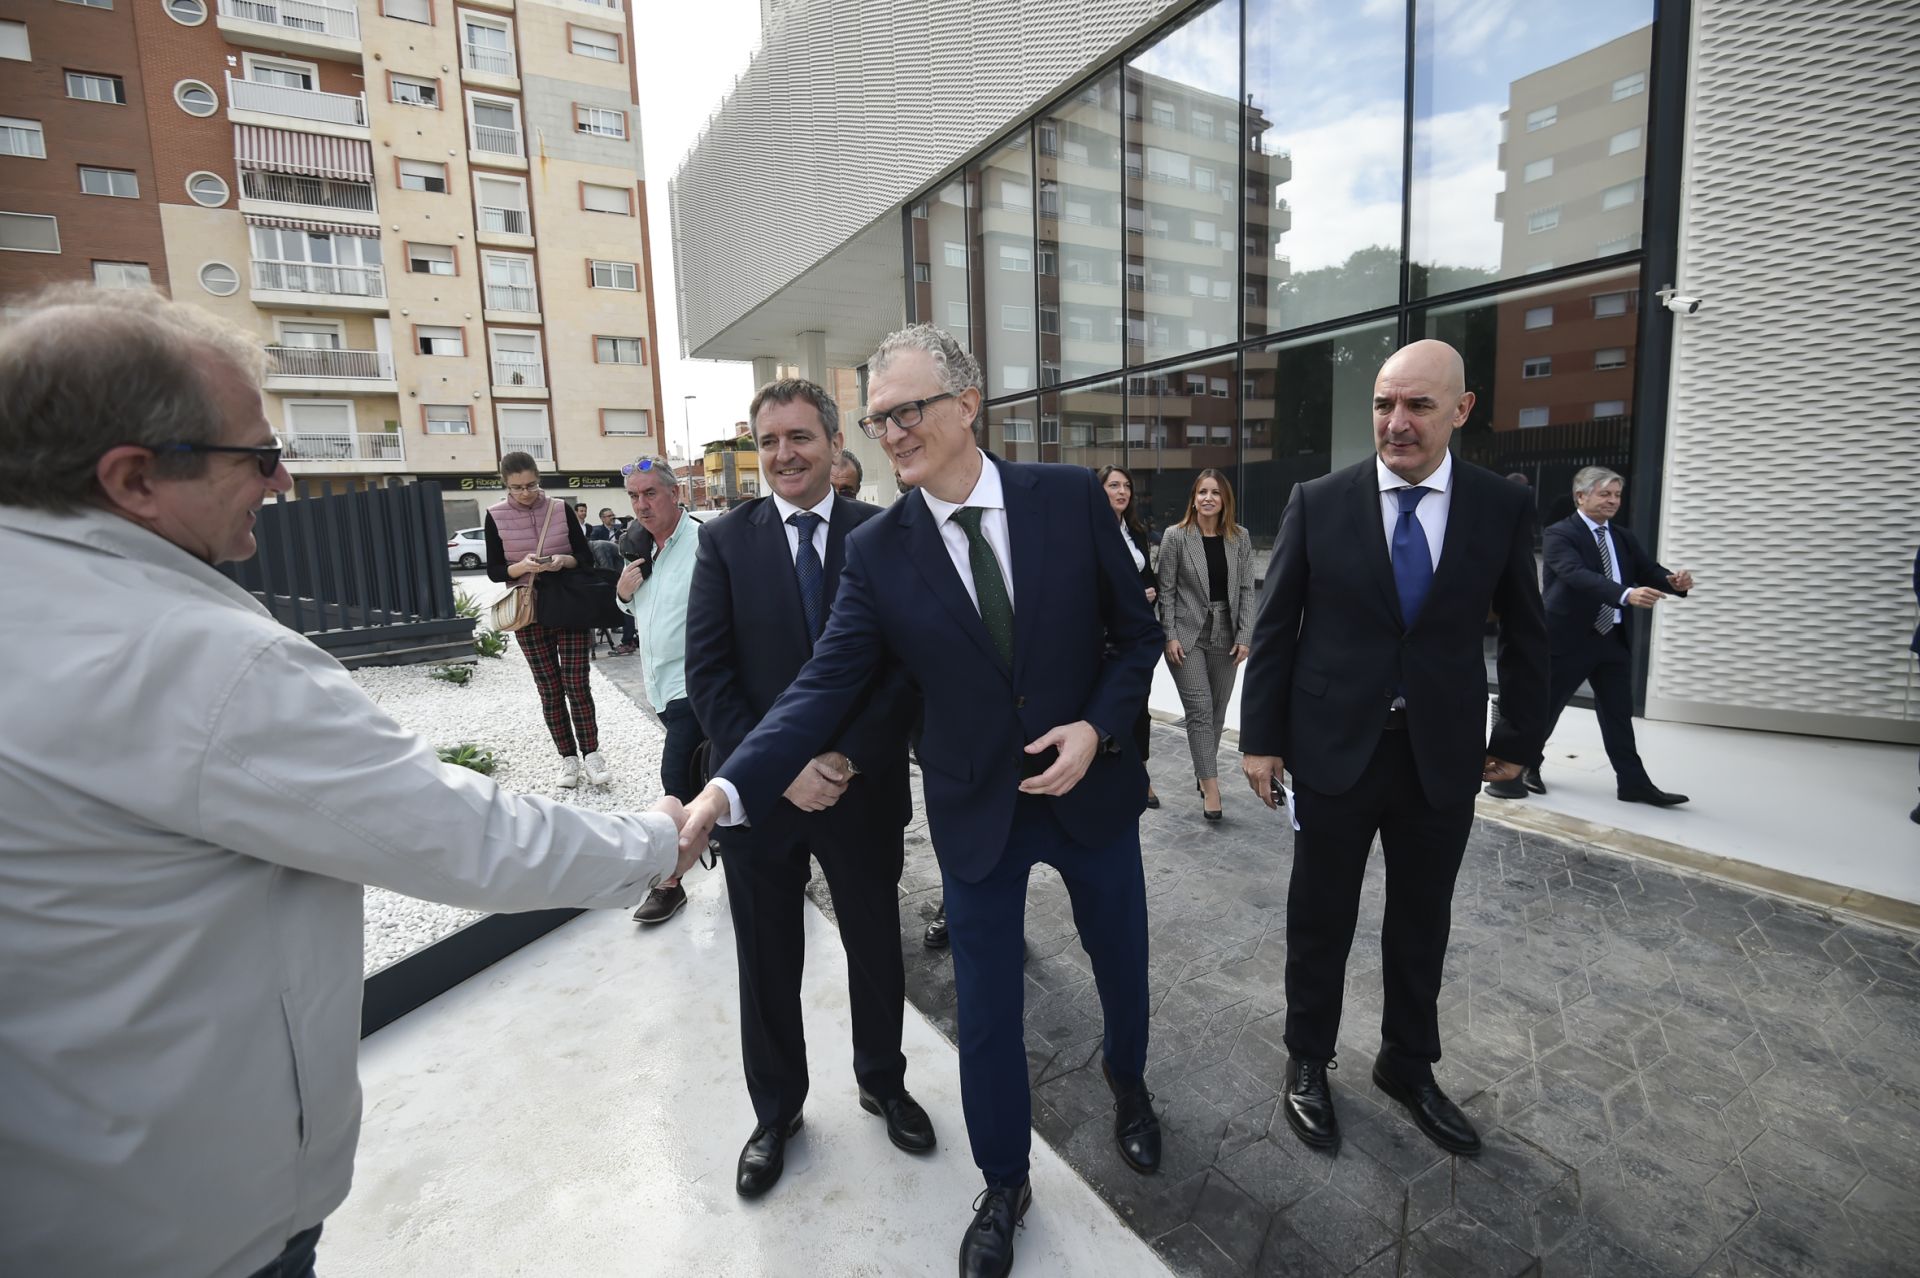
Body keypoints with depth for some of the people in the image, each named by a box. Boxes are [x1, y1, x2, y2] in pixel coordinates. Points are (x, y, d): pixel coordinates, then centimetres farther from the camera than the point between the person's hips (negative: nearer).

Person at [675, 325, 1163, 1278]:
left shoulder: (1070, 497, -9)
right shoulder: (876, 549, -9)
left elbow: (1136, 630, -2)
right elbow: (824, 686, -13)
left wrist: (1097, 725, -17)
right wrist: (730, 787, -25)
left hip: (1091, 787, 1)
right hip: (976, 812, 0)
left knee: (1121, 964, 23)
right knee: (987, 1009, 12)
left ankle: (1127, 1082, 59)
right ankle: (1003, 1184, 42)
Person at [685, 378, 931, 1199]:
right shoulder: (726, 541, -2)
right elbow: (707, 675, -7)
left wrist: (848, 759, -16)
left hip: (864, 790, 0)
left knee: (876, 952, 19)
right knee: (767, 969, 17)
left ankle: (883, 1083, 47)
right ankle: (775, 1111, 43)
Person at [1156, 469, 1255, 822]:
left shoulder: (1240, 538, 3)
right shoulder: (1175, 536, -5)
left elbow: (1246, 590, 3)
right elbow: (1166, 590, -5)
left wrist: (1244, 636, -4)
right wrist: (1170, 636, -11)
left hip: (1226, 635, 4)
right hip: (1188, 635, -3)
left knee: (1217, 710, 11)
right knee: (1199, 710, -7)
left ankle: (1203, 771, 30)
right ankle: (1210, 786, -3)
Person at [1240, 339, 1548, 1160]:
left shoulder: (1503, 507, -1)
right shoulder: (1318, 501, -6)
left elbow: (1524, 633, 8)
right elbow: (1274, 628, -4)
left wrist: (1519, 739, 9)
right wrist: (1260, 738, -5)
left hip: (1444, 754, 2)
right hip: (1334, 747, -1)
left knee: (1422, 924, 17)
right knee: (1320, 919, 12)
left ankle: (1408, 1066, 40)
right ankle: (1308, 1062, 34)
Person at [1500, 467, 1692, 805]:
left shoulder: (1623, 537, 13)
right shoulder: (1559, 534, -11)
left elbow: (1648, 571, 7)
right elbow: (1578, 575, -26)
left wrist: (1674, 582, -15)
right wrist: (1626, 594, -38)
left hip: (1613, 639, 7)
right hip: (1568, 638, -7)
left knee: (1619, 713, 12)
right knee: (1543, 707, 2)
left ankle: (1633, 783, 21)